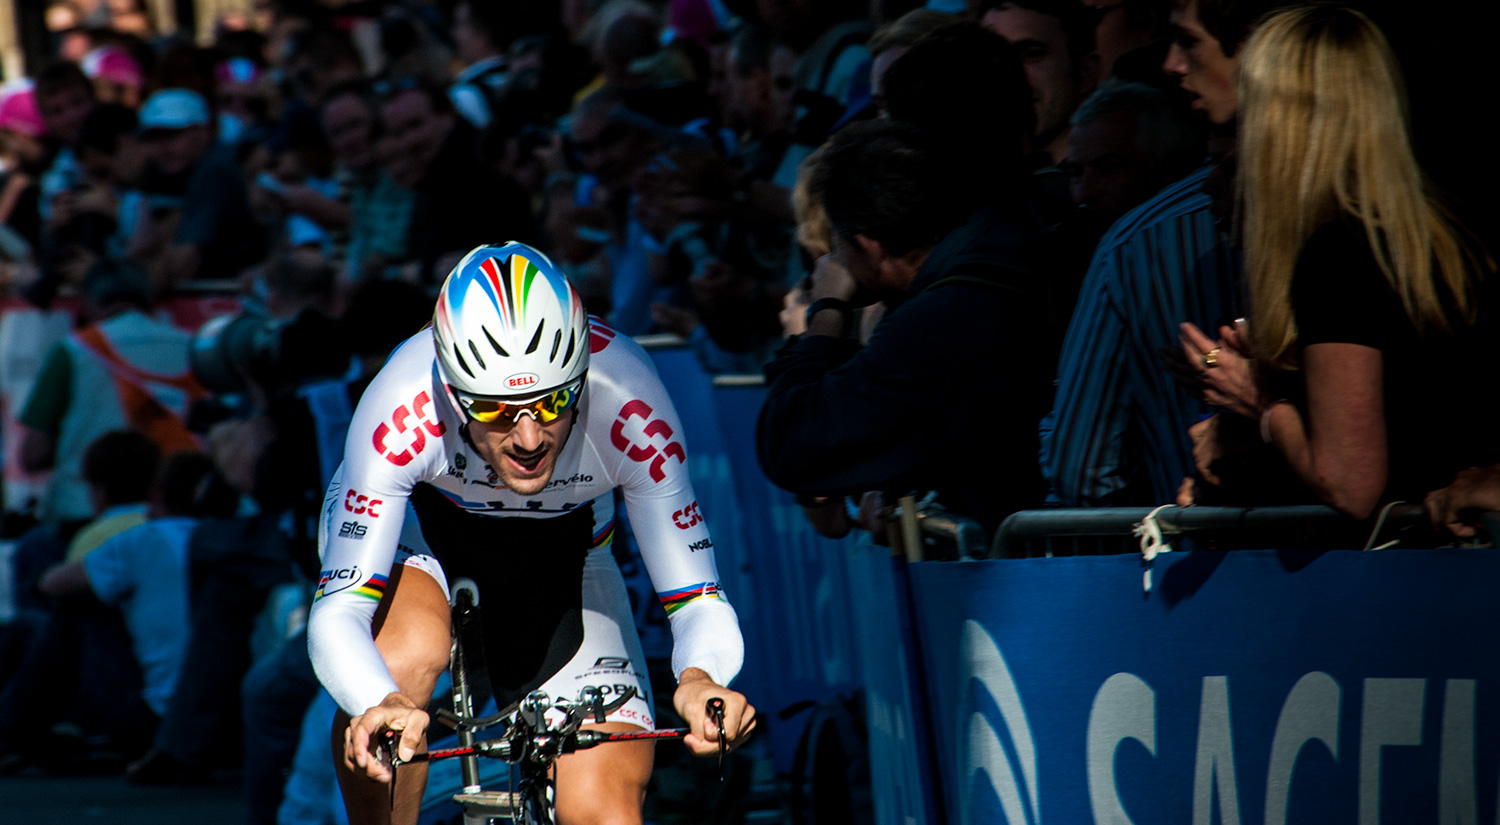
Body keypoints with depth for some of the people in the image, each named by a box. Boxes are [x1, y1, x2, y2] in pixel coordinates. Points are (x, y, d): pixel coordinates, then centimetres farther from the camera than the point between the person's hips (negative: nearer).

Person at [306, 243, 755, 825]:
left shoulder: (625, 403, -35)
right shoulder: (406, 407, -39)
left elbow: (698, 601, -30)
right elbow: (338, 611, -41)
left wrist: (700, 679, -53)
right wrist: (381, 708, -62)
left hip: (560, 548, 1)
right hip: (416, 521, -1)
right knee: (407, 654, -36)